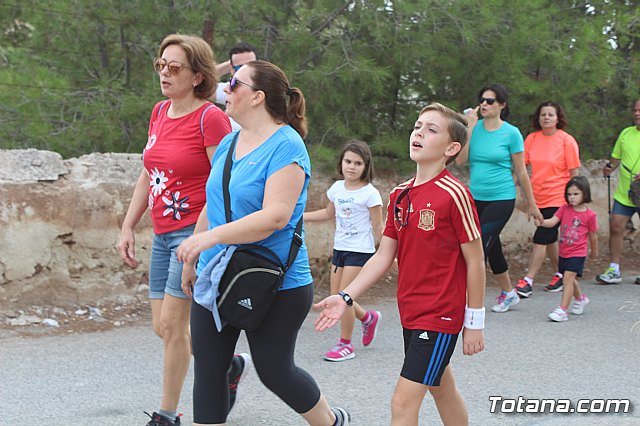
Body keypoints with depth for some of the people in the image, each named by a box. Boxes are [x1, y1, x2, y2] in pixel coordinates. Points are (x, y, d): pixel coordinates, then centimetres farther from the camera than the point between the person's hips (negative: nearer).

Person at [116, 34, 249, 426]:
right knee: (164, 328, 10)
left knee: (171, 324, -7)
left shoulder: (210, 118, -14)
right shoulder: (160, 113, 10)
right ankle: (231, 365, 30)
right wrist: (127, 228, 13)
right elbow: (147, 177, 18)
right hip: (163, 235, 8)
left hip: (196, 231, -8)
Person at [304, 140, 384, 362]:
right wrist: (300, 217, 17)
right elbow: (329, 213, 22)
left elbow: (377, 228, -8)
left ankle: (346, 345, 6)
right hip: (339, 249, 7)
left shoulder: (370, 193, -12)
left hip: (360, 251, -6)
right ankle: (368, 318, 33)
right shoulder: (337, 188, 5)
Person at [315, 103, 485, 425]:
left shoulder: (454, 194, -15)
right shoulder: (399, 195, 6)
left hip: (441, 315, -8)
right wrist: (346, 298, -1)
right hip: (410, 313, 8)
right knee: (442, 390, 22)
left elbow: (475, 260, -11)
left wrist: (474, 322, -9)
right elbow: (384, 256, 9)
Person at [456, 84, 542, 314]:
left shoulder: (511, 133, -6)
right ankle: (508, 293, 33)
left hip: (502, 199, -5)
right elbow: (460, 159, -9)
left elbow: (521, 172, -1)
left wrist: (532, 205, 2)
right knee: (493, 248, 15)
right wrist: (470, 127, -12)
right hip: (476, 198, 5)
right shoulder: (474, 127, 3)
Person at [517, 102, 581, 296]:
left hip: (558, 198, -5)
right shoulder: (532, 138, 3)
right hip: (539, 198, 5)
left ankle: (528, 281, -10)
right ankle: (559, 275, 29)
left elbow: (574, 173, -4)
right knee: (550, 238, 14)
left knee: (541, 238, -11)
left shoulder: (566, 140, -7)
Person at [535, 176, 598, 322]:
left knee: (568, 277, -17)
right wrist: (542, 222, -33)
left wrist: (594, 252, 15)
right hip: (563, 252, 5)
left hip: (578, 253, -5)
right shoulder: (564, 209, 1)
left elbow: (593, 236, 4)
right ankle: (580, 299, 48)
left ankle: (562, 310, -17)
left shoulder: (589, 215, -8)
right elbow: (552, 222, -12)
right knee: (569, 279, 21)